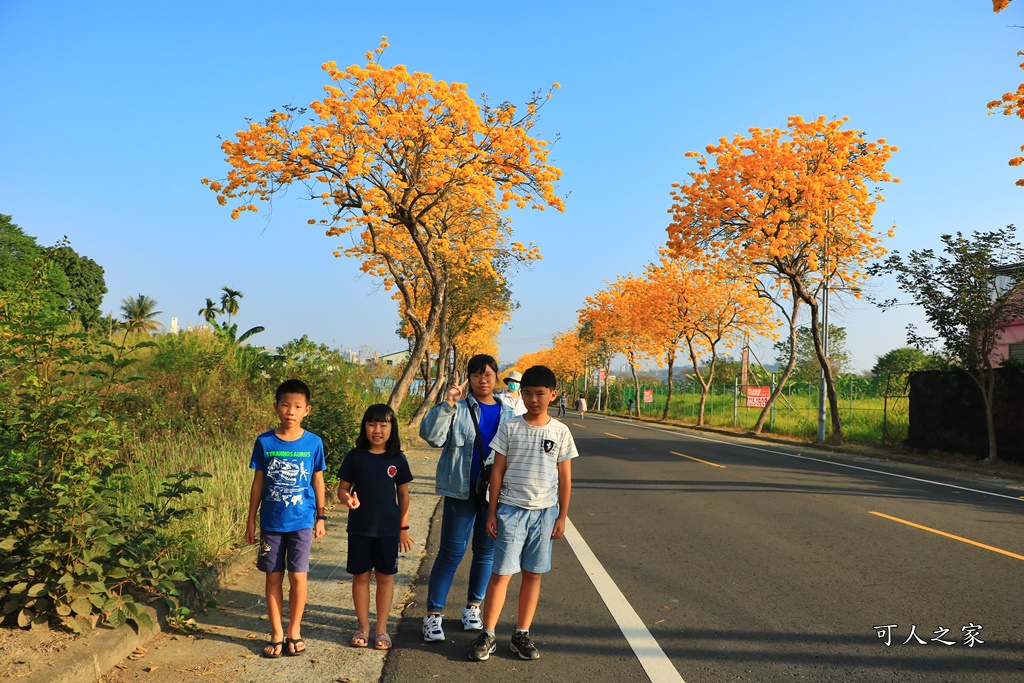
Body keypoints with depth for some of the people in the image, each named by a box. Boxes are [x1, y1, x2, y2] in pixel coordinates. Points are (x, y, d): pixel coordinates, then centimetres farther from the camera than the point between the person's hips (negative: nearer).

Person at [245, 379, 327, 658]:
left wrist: (320, 517, 5)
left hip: (301, 521, -1)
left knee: (297, 575, 0)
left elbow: (318, 481, 4)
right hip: (271, 522, 1)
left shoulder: (314, 443, -5)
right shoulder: (264, 442, -4)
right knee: (274, 576, 8)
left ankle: (294, 631, 19)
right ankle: (276, 634, 22)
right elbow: (258, 482, 3)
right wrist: (251, 520, 4)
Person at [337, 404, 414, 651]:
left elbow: (403, 494, 6)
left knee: (385, 576, 8)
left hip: (388, 529, 0)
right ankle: (363, 626, 25)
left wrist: (404, 528, 6)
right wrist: (347, 498, -23)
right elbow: (342, 488, 1)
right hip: (359, 528, 0)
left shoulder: (397, 460, -1)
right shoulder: (355, 456, -3)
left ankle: (381, 628, 21)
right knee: (361, 575, 9)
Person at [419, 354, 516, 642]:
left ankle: (472, 607, 30)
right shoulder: (458, 409, -2)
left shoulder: (508, 414, 8)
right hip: (461, 490, -3)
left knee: (486, 551, 12)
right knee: (452, 552, -1)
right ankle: (433, 614, 10)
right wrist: (447, 404, -24)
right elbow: (431, 435, -15)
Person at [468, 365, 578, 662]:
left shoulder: (560, 432, 2)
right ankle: (487, 635, 11)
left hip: (545, 512, 2)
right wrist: (492, 512, -1)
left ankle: (522, 635, 22)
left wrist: (562, 516, 4)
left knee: (533, 574, 9)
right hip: (511, 509, -1)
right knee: (501, 572, -1)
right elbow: (497, 471, 1)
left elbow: (565, 477, 6)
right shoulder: (510, 428, -2)